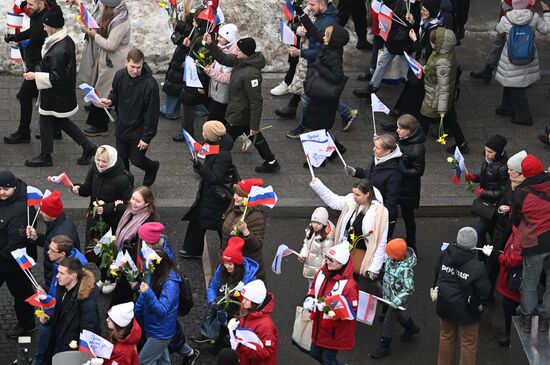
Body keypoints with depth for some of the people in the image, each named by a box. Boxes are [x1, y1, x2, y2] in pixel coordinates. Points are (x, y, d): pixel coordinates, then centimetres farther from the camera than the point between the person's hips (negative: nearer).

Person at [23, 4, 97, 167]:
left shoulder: (57, 52, -31)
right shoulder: (67, 40, -2)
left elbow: (55, 78, -27)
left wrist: (35, 76, -19)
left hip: (55, 96, -9)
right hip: (65, 91, 9)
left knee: (46, 122, 10)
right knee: (60, 121, 23)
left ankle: (45, 157, 26)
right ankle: (87, 146, 25)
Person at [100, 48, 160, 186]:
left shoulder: (150, 84, -26)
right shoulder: (120, 75, -10)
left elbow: (152, 113, -20)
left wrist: (146, 137, -17)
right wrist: (110, 101, -14)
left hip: (139, 131, -5)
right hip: (121, 128, 5)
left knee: (136, 159, 9)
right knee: (121, 159, 16)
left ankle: (152, 167, 42)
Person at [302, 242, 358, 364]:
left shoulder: (348, 284, -28)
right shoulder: (322, 272, -6)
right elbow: (313, 288, 14)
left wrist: (330, 309, -32)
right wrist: (309, 300, -6)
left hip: (335, 332, -8)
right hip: (319, 326, 8)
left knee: (328, 359, 6)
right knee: (315, 353, 23)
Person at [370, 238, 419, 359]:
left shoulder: (405, 269, -35)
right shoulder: (392, 259, -12)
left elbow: (409, 289, -32)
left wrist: (397, 301, -36)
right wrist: (384, 284, 19)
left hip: (397, 298, -8)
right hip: (389, 295, 8)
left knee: (388, 323, 6)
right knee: (398, 314, 32)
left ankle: (383, 348, 23)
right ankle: (411, 328, 59)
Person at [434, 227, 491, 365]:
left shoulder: (445, 255, -13)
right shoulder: (477, 267, -29)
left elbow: (437, 274, 5)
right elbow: (485, 291, -20)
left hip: (445, 306, 5)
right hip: (466, 311, -5)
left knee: (446, 337, 26)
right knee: (468, 343, 14)